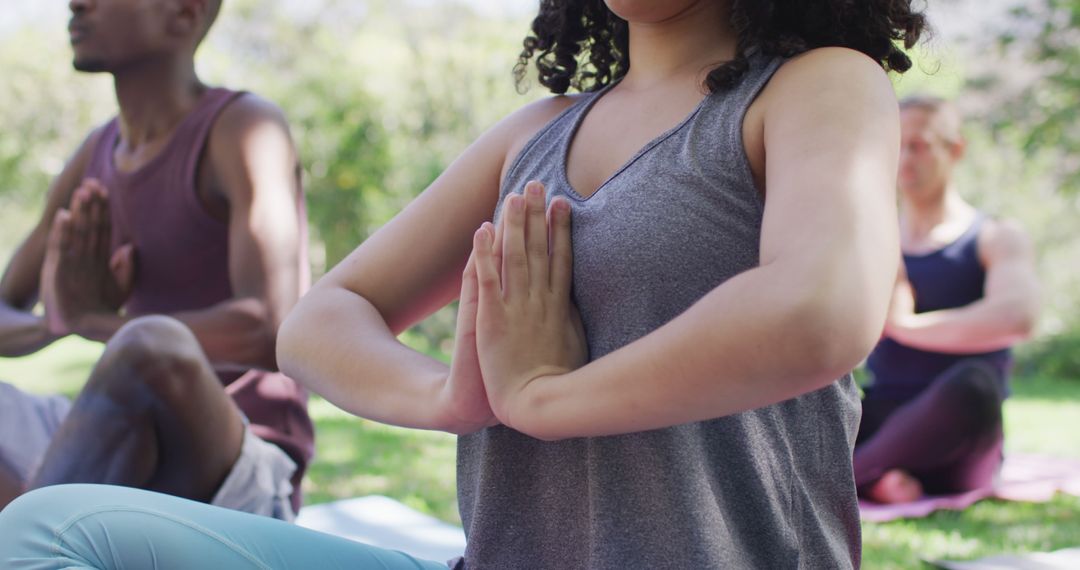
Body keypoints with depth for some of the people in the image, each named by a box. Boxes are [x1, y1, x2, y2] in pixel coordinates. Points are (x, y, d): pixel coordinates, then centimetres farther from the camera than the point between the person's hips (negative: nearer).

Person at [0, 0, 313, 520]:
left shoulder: (242, 127, -8)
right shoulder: (97, 155, 14)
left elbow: (271, 331, -24)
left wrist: (92, 321, -12)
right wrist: (54, 320, -8)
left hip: (241, 479, -7)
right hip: (125, 473, 8)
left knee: (154, 346, -38)